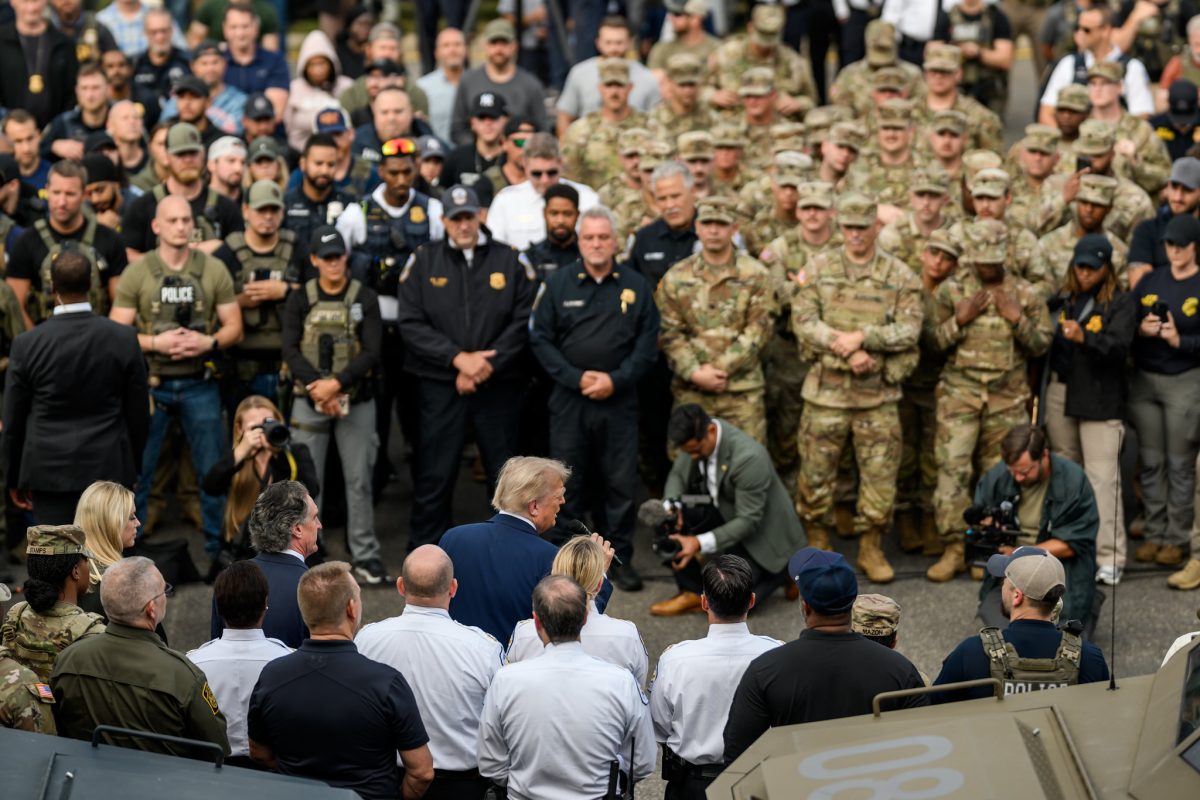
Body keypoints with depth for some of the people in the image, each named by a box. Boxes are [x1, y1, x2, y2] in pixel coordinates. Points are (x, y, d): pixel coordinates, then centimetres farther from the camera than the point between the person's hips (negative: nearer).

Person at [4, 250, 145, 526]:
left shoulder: (27, 345, -7)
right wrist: (133, 467, 16)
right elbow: (138, 414, 2)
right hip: (109, 469, 1)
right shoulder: (124, 339, -5)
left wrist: (15, 478, 12)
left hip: (50, 472, -1)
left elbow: (13, 420, 0)